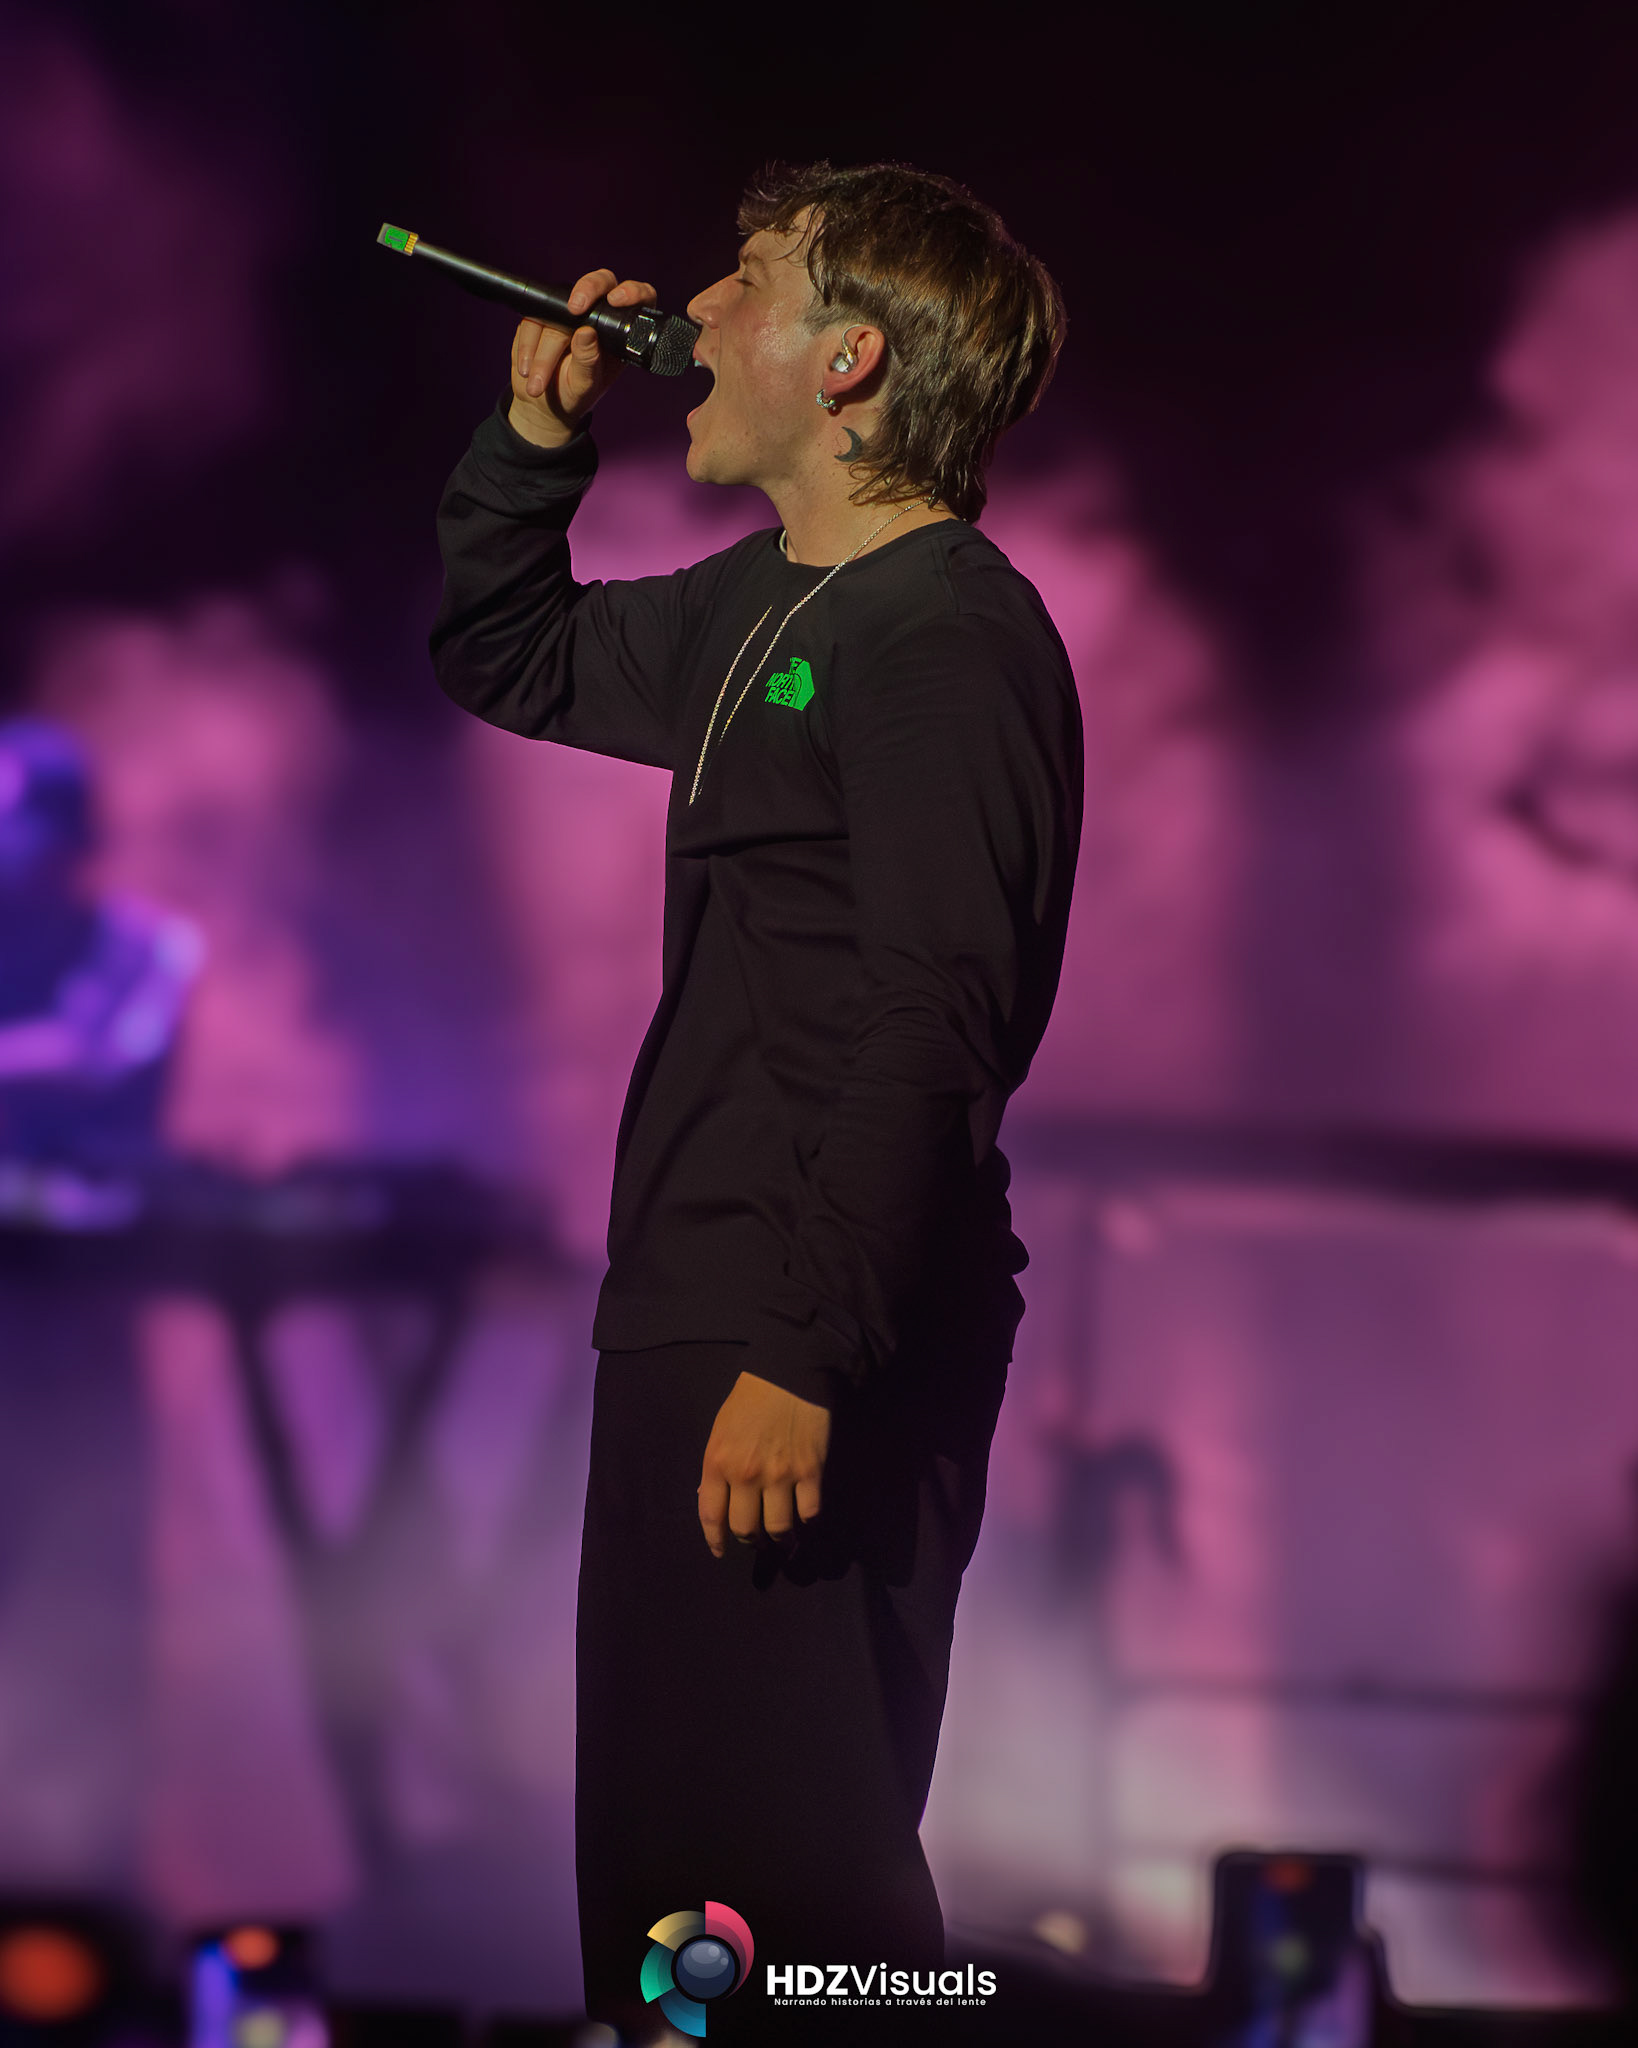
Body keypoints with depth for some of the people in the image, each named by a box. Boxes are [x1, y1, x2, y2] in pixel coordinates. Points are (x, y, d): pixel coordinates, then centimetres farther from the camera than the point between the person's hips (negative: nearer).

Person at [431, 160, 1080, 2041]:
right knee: (657, 1849, 14)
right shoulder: (760, 611, 16)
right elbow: (504, 659, 32)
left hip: (810, 1361, -10)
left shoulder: (949, 637, -14)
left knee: (768, 1868, -11)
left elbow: (933, 1025, -22)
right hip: (694, 1321, 10)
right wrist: (539, 435, 15)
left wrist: (804, 1354, -27)